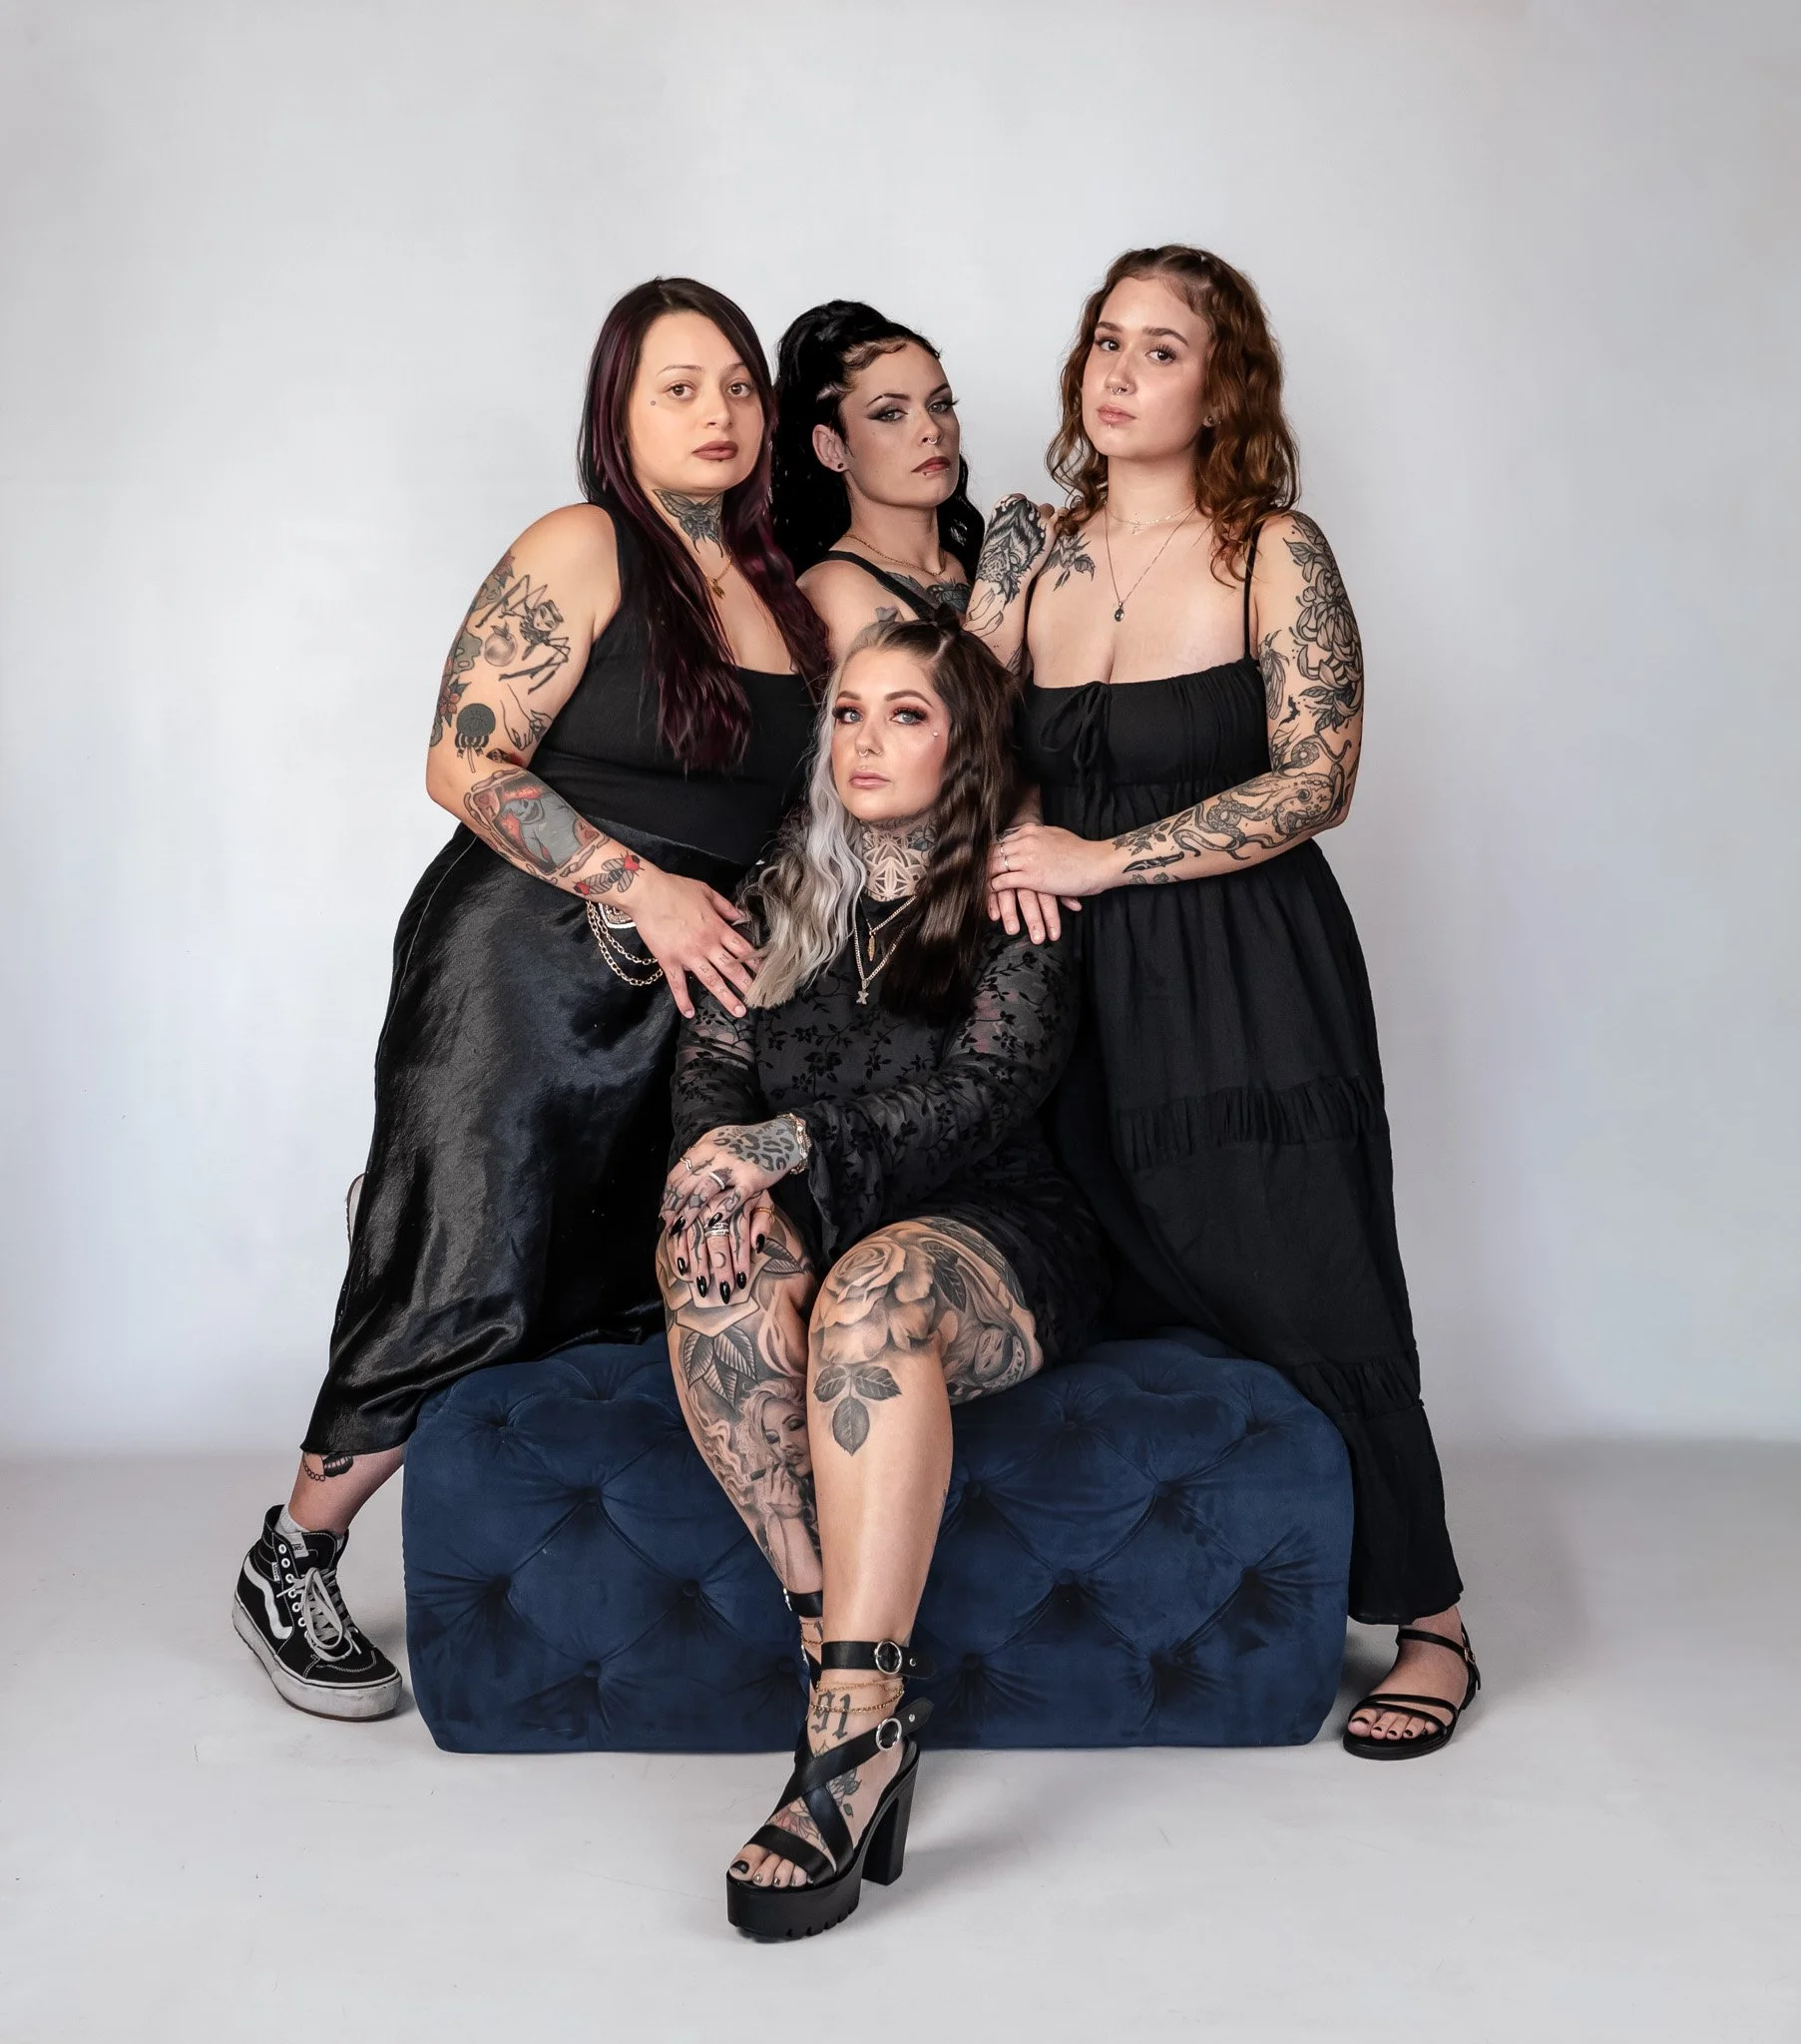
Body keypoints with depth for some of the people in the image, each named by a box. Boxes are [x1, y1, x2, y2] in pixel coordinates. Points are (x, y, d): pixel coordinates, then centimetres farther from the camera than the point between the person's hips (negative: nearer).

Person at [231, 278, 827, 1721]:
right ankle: (290, 1564, 15)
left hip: (684, 1001, 6)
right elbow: (467, 762, -11)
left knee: (633, 1299, 2)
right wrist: (641, 887, -17)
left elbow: (780, 805, 22)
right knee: (467, 1289, -6)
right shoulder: (580, 552, -5)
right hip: (521, 969, -6)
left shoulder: (784, 596, 14)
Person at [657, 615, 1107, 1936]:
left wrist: (792, 1144, -23)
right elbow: (711, 1061, 8)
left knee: (873, 1294, -38)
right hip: (815, 1220, 4)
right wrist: (721, 1172, -15)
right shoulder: (781, 898, 17)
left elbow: (980, 1097, -11)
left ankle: (857, 1729, -41)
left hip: (994, 1232, -3)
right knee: (715, 1266, -32)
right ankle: (837, 1637, -30)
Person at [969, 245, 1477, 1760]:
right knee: (1133, 1312, 7)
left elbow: (1316, 782, -10)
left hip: (1254, 992, -4)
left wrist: (1100, 858, -13)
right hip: (1087, 1000, 4)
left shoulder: (1274, 553, -4)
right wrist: (991, 843, -6)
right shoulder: (1030, 550, 10)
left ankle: (1430, 1627, 17)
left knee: (1316, 1308, -1)